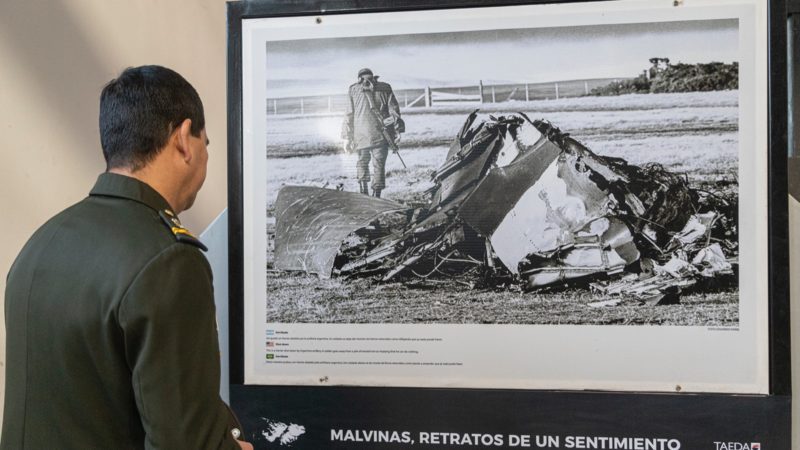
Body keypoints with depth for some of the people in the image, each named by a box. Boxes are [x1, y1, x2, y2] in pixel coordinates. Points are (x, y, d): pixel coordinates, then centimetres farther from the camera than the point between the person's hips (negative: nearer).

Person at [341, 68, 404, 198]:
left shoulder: (353, 90, 7)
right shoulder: (385, 88, 9)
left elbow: (349, 115, 6)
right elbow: (394, 109, 3)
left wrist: (347, 137, 8)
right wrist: (397, 130, 3)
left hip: (361, 134, 0)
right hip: (381, 133, 0)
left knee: (362, 161, 18)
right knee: (379, 163, 4)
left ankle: (363, 190, 5)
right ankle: (376, 194, -1)